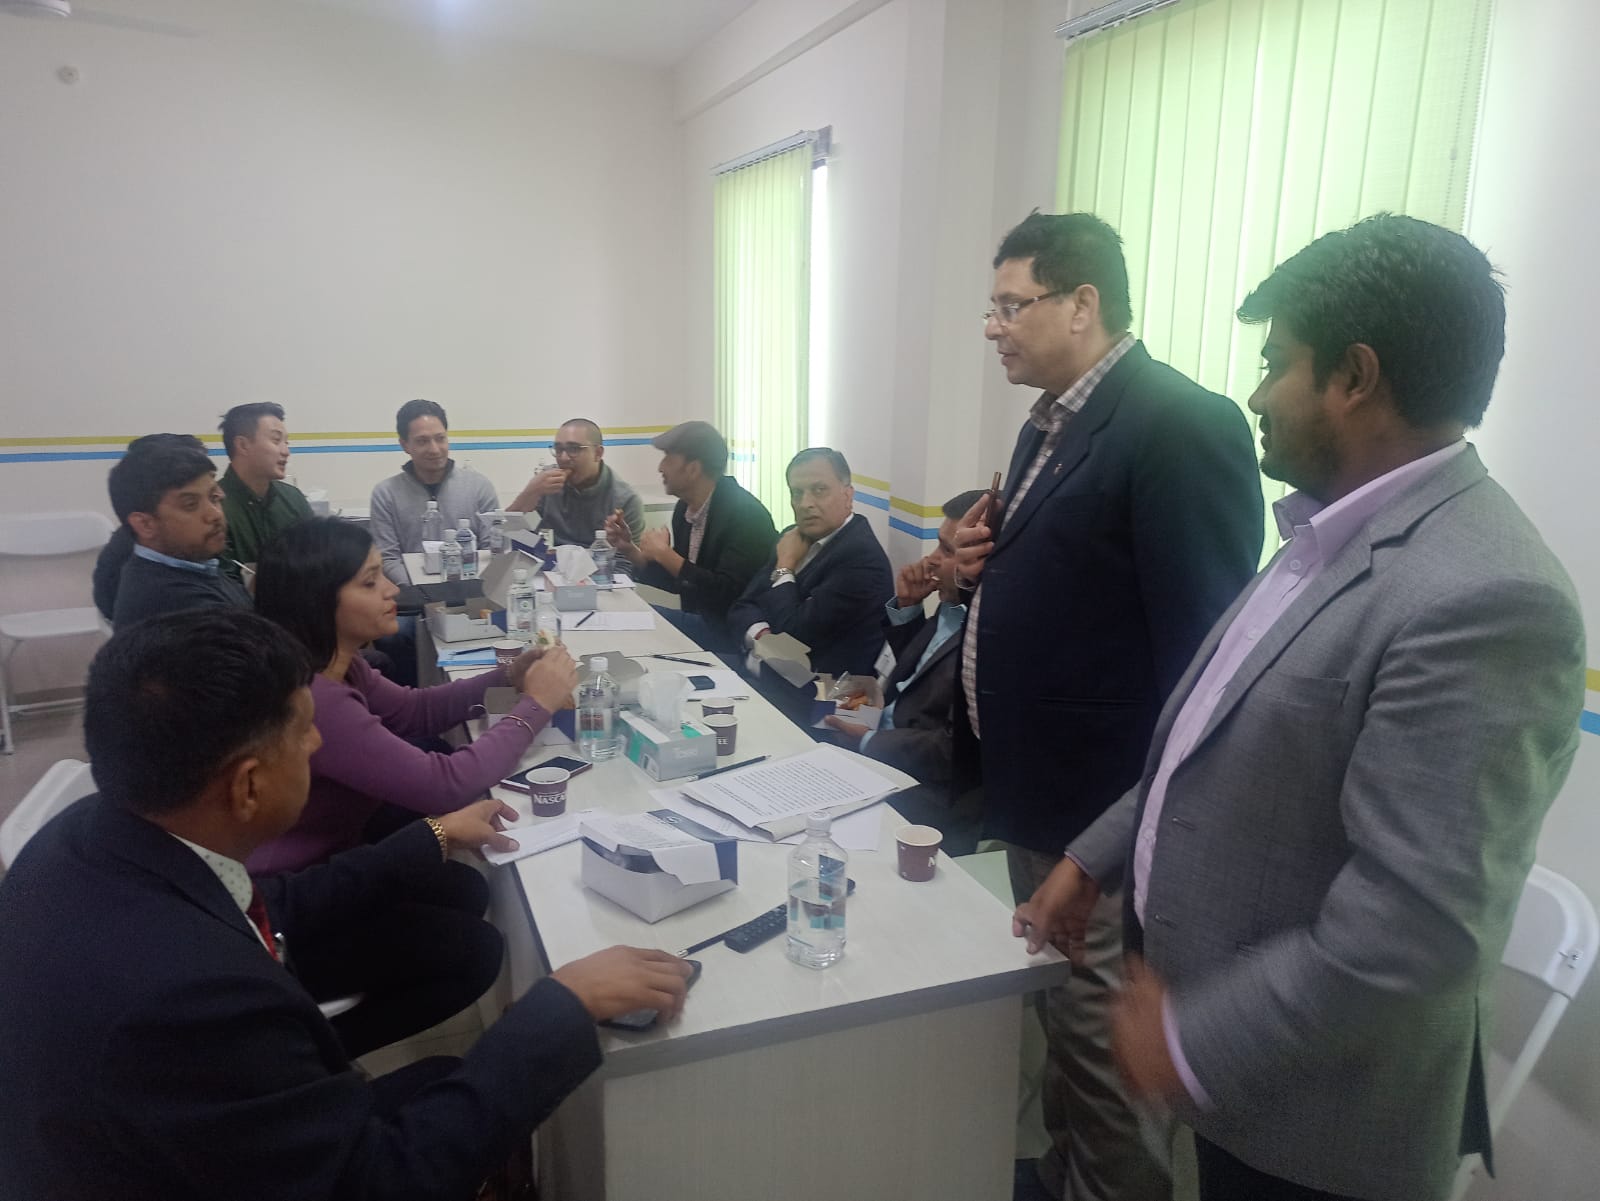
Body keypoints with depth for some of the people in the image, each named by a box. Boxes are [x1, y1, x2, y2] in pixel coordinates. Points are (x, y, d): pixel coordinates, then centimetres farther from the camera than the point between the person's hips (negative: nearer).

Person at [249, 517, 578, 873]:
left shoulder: (334, 661, -4)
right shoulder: (310, 698, -31)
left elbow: (412, 711, 10)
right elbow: (445, 785, -30)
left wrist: (508, 678, -4)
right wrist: (535, 704, -19)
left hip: (339, 840, 8)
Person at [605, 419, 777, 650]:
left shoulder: (746, 514, -19)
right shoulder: (685, 508, 5)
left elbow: (727, 595, -25)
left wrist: (664, 554, -21)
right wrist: (631, 550, 2)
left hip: (737, 632, -8)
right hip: (700, 621, 8)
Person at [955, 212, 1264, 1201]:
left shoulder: (1183, 425, -19)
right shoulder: (1048, 425, 10)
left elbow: (1204, 643, -22)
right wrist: (987, 563, 0)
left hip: (1108, 810, -9)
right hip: (1035, 787, 9)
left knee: (1102, 1031, 8)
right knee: (1062, 1010, 24)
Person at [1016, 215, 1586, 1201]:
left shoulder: (1483, 597, -27)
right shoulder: (1336, 537, 3)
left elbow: (1422, 922, -30)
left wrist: (1197, 1043, -20)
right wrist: (1097, 857, 10)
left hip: (1317, 1106, -7)